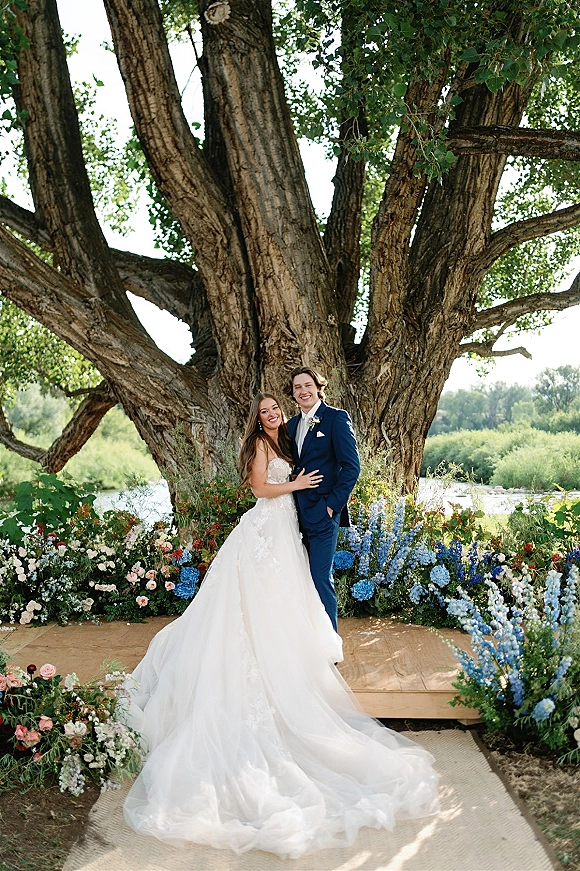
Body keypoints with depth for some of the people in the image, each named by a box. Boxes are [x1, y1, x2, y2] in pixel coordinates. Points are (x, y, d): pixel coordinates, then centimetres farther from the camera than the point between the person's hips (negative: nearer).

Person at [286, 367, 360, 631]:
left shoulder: (336, 418, -6)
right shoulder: (292, 424, 14)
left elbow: (351, 466, -11)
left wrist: (332, 504, -13)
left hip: (322, 512, -6)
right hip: (298, 512, 7)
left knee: (321, 578, -5)